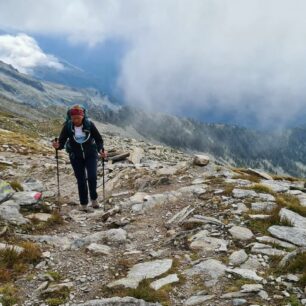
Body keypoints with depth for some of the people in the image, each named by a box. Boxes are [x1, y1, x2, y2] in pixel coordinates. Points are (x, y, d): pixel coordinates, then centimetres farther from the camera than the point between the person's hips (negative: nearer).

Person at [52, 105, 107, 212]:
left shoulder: (89, 124, -18)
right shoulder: (67, 126, -16)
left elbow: (99, 139, -9)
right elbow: (62, 142, -13)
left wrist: (101, 150, -26)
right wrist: (57, 145, -36)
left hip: (91, 154, -1)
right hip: (76, 157, 1)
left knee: (92, 177, -13)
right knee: (81, 180, 4)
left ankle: (94, 198, 13)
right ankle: (84, 204, 19)